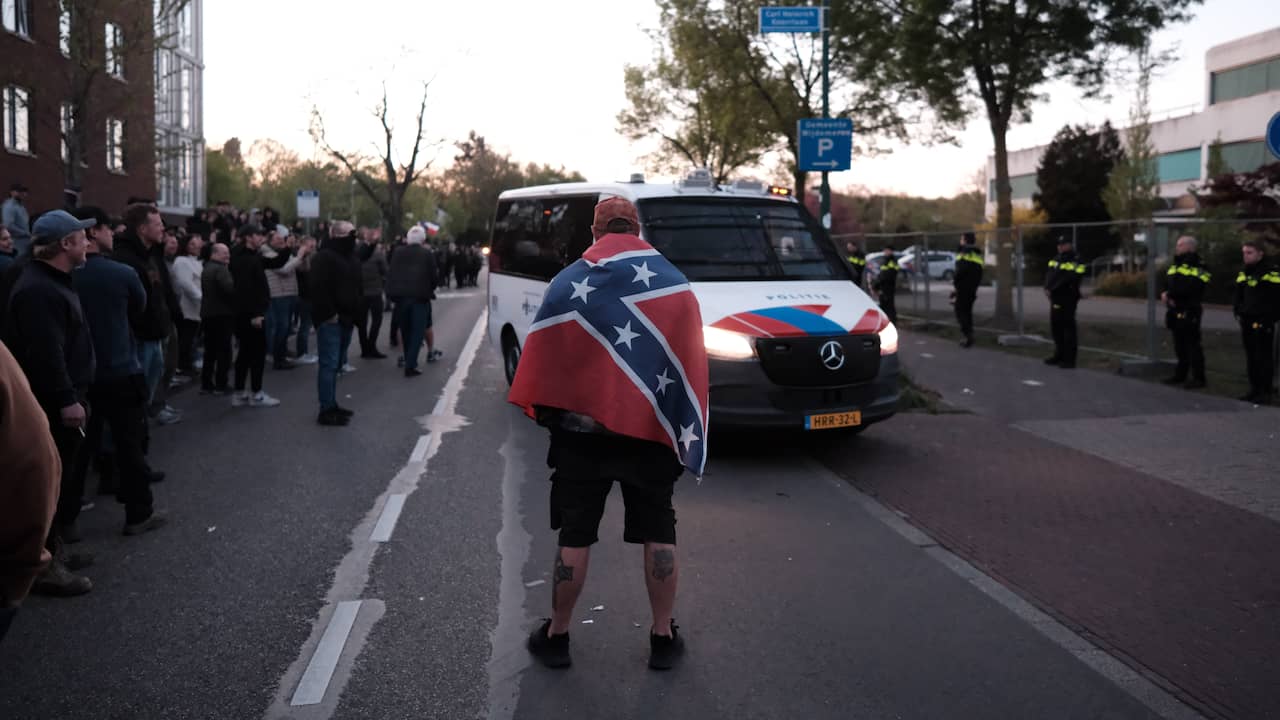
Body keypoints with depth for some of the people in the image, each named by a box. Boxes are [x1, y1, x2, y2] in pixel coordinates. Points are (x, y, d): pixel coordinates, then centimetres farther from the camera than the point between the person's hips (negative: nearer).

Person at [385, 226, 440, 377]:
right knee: (418, 331, 0)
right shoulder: (428, 254, -5)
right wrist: (430, 290, 15)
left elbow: (390, 274, 2)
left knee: (406, 330, 16)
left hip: (401, 296, 3)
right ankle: (410, 366, -8)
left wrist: (393, 291, 12)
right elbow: (433, 277, -3)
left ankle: (409, 360, 23)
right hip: (420, 296, -3)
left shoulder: (398, 253, 2)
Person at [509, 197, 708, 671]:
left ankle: (556, 636, 20)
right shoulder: (676, 285, 1)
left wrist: (545, 415, 11)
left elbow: (540, 360, -1)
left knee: (575, 537, 9)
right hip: (651, 432, 1)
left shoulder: (568, 283, -2)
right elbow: (693, 366, 1)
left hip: (580, 430, -1)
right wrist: (687, 436, 7)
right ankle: (663, 637, 18)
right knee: (658, 536, 11)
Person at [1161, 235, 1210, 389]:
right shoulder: (1176, 264, 19)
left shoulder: (1196, 267, -12)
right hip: (1175, 311, 9)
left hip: (1189, 312, -9)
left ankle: (1198, 378, 0)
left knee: (1192, 345, -5)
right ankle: (1180, 375, 23)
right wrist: (1164, 294, -5)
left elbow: (1187, 288, -24)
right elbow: (1166, 283, 16)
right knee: (1179, 345, 15)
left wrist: (1170, 294, -14)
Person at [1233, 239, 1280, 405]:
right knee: (1251, 357, 13)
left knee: (1264, 357, -6)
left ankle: (1266, 392, -2)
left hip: (1263, 322, -8)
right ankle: (1255, 389, 21)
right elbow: (1238, 296, 23)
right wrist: (1238, 310, 11)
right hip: (1247, 321, 8)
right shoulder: (1243, 272, 15)